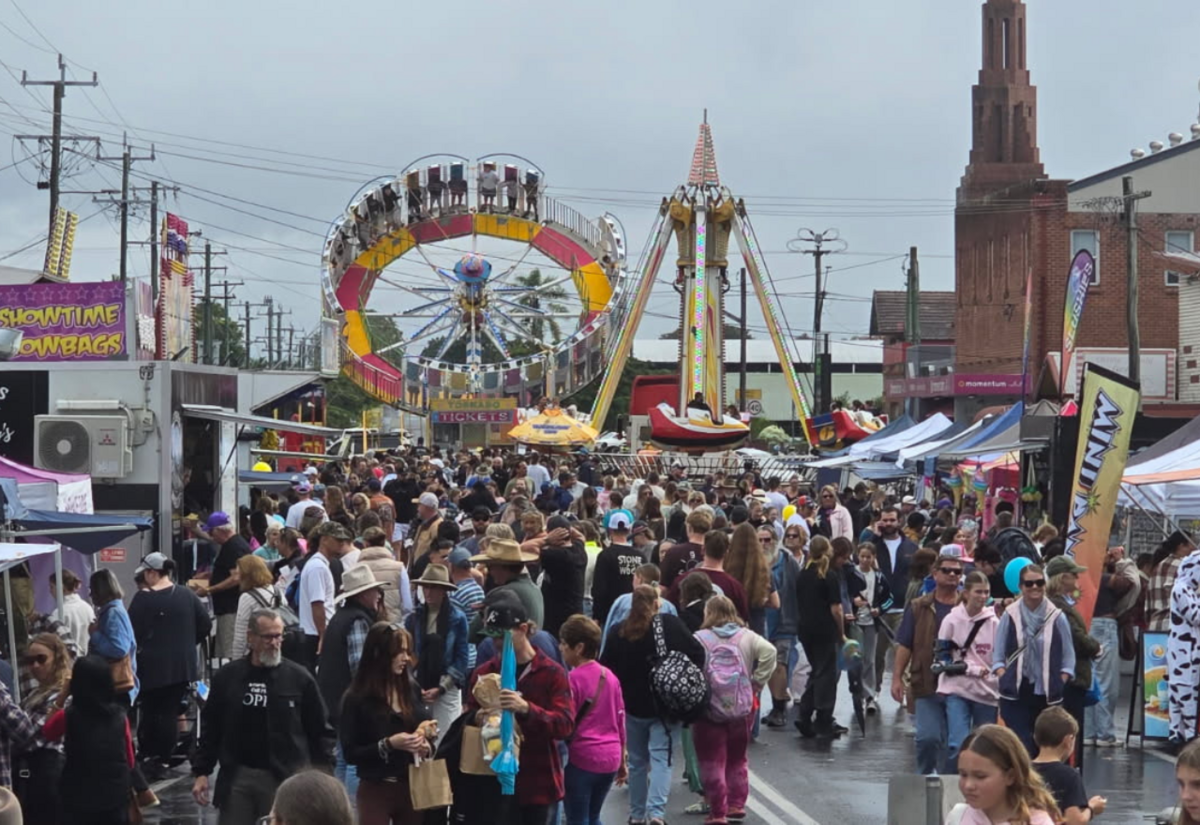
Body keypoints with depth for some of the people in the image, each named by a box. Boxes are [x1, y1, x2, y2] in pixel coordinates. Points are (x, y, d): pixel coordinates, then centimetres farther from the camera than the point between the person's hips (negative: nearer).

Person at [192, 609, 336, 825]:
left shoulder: (299, 678, -2)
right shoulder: (227, 677, 4)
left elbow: (320, 731, 2)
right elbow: (210, 728, 10)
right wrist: (201, 772, 6)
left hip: (285, 779, -2)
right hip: (235, 777, 2)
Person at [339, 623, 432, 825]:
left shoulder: (412, 689, 6)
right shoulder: (356, 699, -9)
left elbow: (426, 730, 16)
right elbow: (350, 753, -11)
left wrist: (426, 746, -6)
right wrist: (388, 744, -22)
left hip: (411, 788, 5)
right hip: (376, 791, -5)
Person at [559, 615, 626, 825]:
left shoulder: (573, 679, -11)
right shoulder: (610, 676, 9)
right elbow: (620, 722, 13)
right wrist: (622, 761, 21)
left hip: (582, 757, -7)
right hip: (610, 758, 7)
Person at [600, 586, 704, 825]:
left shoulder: (618, 633, -3)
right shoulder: (671, 625, -6)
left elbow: (606, 669, -1)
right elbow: (697, 653, -9)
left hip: (633, 706, 2)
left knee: (637, 761, 16)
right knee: (661, 758, -3)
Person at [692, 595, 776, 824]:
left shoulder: (699, 639, -6)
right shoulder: (747, 636, 2)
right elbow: (769, 651, -11)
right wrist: (756, 683, -5)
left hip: (709, 709, -3)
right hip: (742, 708, 4)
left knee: (712, 763, 3)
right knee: (737, 759, 20)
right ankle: (737, 806, 20)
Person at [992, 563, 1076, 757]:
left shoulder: (1057, 617, 0)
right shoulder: (1010, 615, 0)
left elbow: (1068, 657, 5)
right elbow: (998, 655, 5)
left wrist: (1059, 684, -6)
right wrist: (1005, 679, -8)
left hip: (1047, 694, 1)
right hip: (1015, 692, -1)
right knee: (1022, 746, -7)